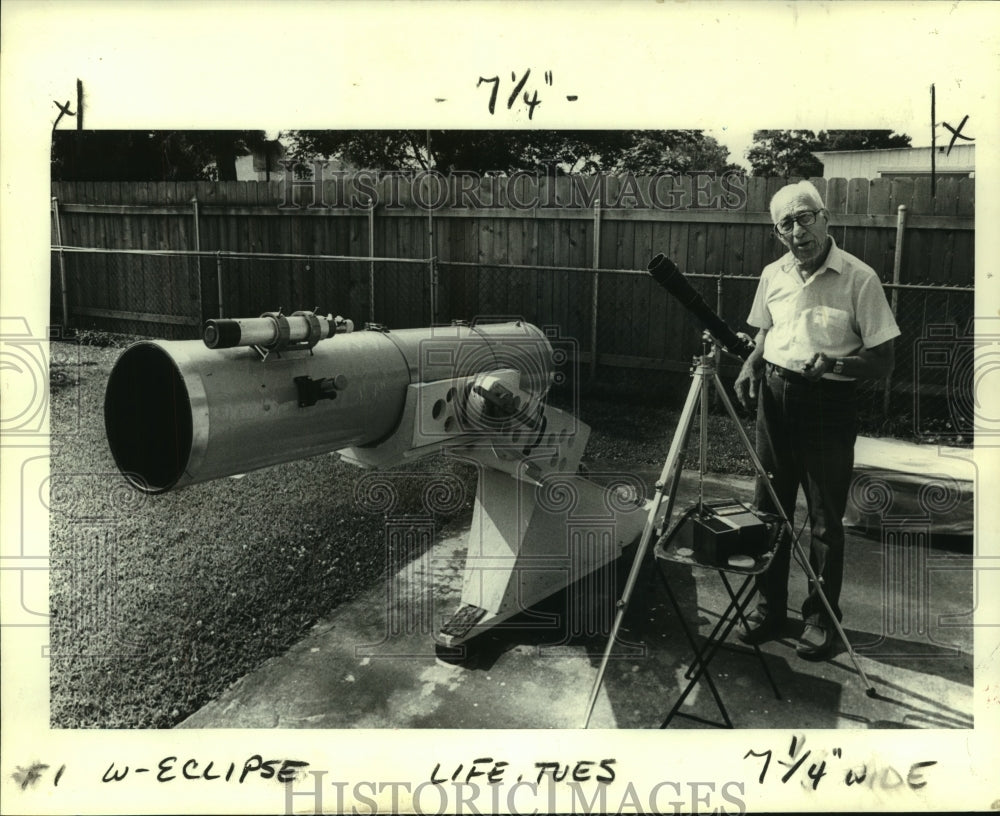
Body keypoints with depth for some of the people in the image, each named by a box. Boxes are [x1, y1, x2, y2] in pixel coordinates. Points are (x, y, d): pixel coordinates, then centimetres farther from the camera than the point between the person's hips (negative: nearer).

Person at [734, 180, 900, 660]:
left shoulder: (859, 278, -11)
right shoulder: (773, 275, 4)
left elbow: (882, 360, -10)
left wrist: (836, 363, -27)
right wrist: (751, 364, -1)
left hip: (829, 403, -4)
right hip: (775, 396, 5)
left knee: (825, 518, 3)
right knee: (769, 508, 11)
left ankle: (821, 618, 20)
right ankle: (770, 607, 26)